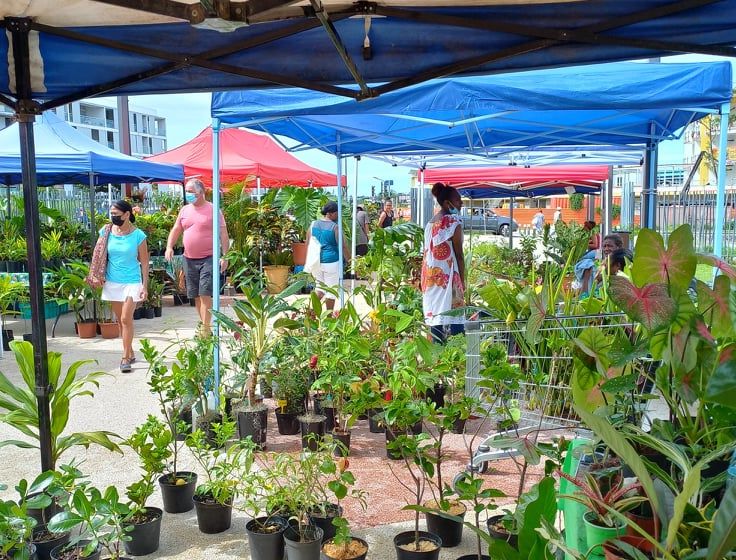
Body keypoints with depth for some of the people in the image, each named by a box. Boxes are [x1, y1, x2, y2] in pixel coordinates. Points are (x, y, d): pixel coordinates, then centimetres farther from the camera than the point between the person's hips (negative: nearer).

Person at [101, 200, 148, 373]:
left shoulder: (138, 235, -9)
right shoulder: (106, 232, 0)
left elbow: (144, 262, -5)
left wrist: (145, 286, -7)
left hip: (131, 282, -4)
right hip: (112, 282, 4)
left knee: (126, 319, -8)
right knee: (120, 320, 11)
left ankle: (125, 358, -1)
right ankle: (130, 353, 24)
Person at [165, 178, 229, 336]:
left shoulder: (212, 209, -3)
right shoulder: (184, 210, 11)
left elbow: (223, 234, -4)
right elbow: (175, 230, 15)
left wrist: (225, 256, -11)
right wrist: (169, 247, -2)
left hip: (208, 258, -5)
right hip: (189, 259, 5)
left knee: (205, 294, -11)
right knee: (196, 295, 11)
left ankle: (205, 329, -8)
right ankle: (203, 322, 25)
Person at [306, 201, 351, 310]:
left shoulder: (313, 224, 5)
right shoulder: (335, 227, -12)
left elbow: (308, 244, 11)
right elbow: (343, 246, -12)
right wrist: (349, 260, -2)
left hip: (316, 261, 6)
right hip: (331, 262, -6)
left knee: (320, 286, 20)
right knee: (331, 289, 6)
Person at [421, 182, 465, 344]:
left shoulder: (430, 223, 13)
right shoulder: (454, 221, -7)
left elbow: (428, 252, 14)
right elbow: (458, 253, -8)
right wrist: (462, 280, -2)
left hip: (430, 275, 7)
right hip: (447, 275, -7)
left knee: (434, 315, 7)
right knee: (453, 316, -6)